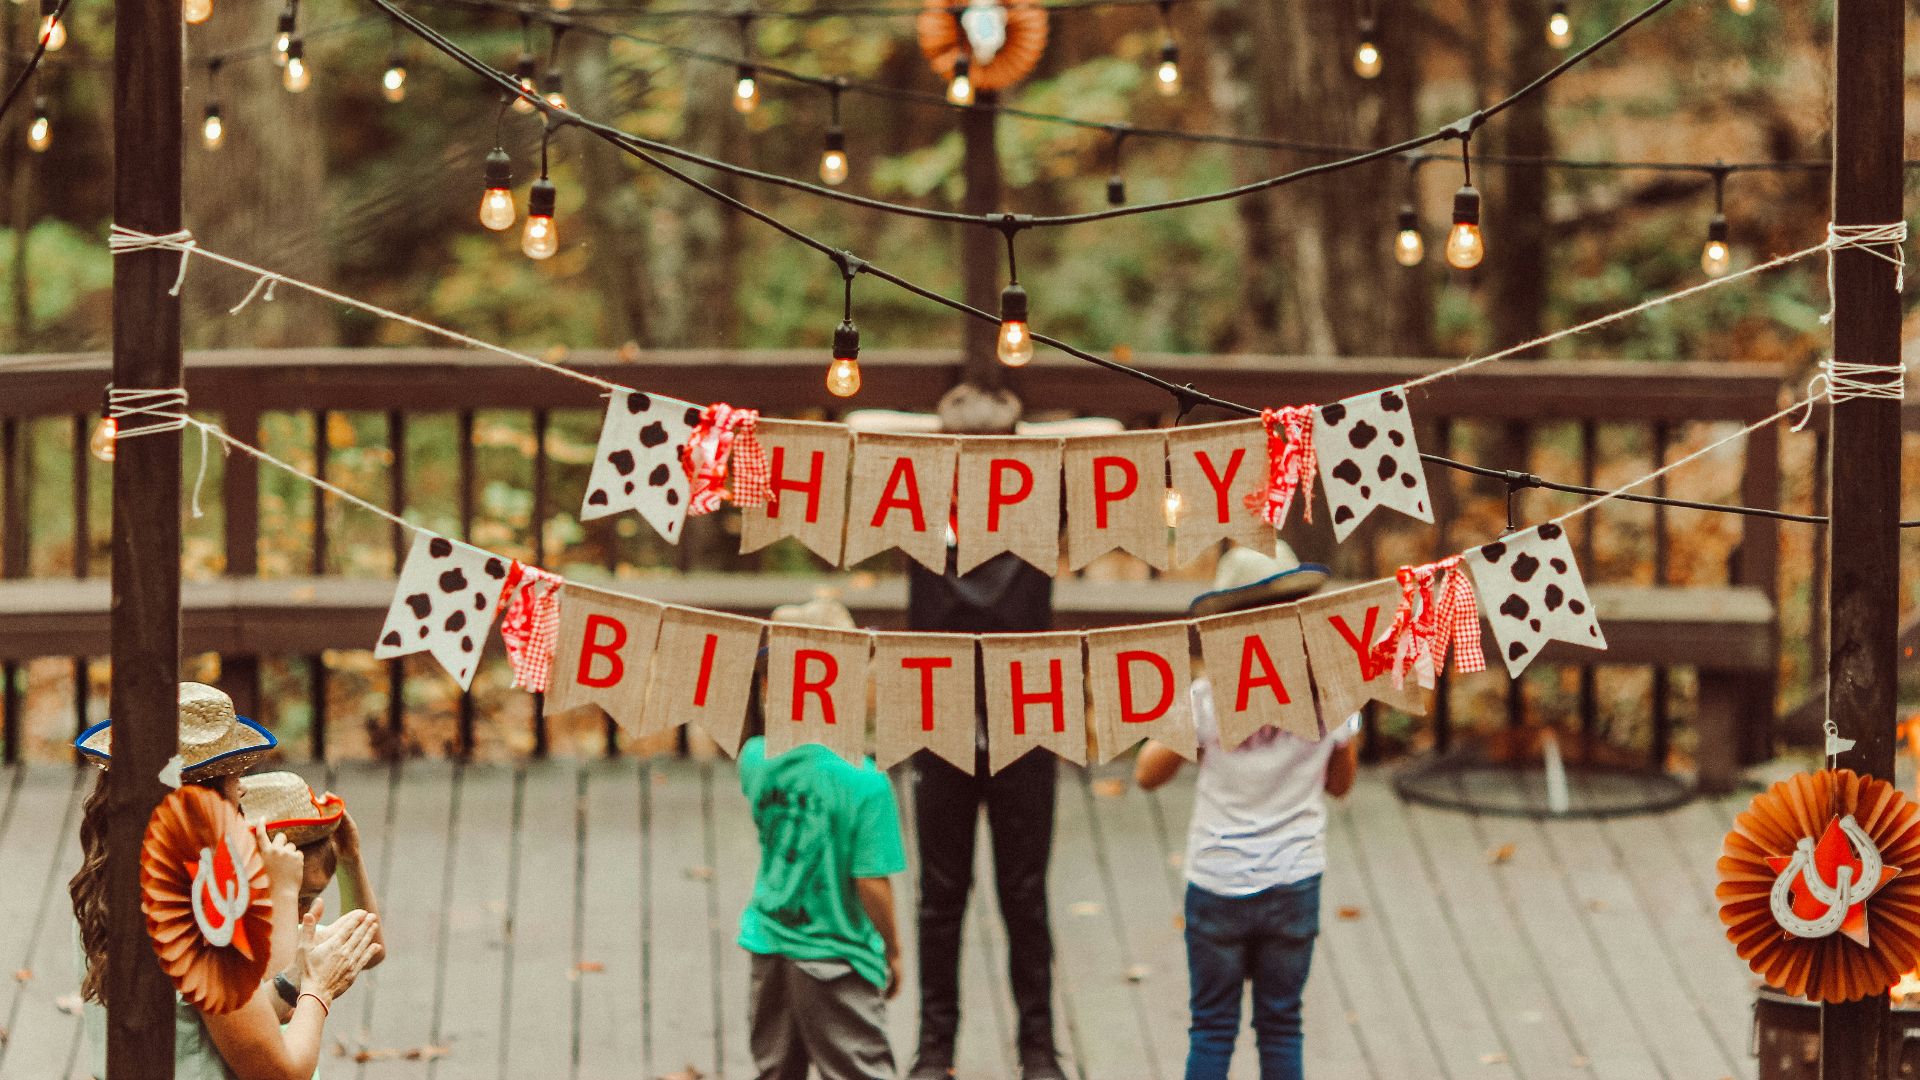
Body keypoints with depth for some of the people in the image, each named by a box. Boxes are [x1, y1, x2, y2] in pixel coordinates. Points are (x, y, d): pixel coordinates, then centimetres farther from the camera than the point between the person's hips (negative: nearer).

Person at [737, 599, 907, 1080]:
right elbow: (872, 883, -18)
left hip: (770, 948, 5)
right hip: (835, 960, -5)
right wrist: (893, 950, -3)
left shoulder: (756, 760, -6)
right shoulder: (865, 781, -21)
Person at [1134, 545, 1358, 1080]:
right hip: (1294, 883, 2)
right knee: (1281, 1026, 12)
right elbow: (1339, 782, 8)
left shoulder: (1209, 698, -13)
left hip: (1218, 882, -1)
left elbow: (1148, 774, -2)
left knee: (1212, 1028, 8)